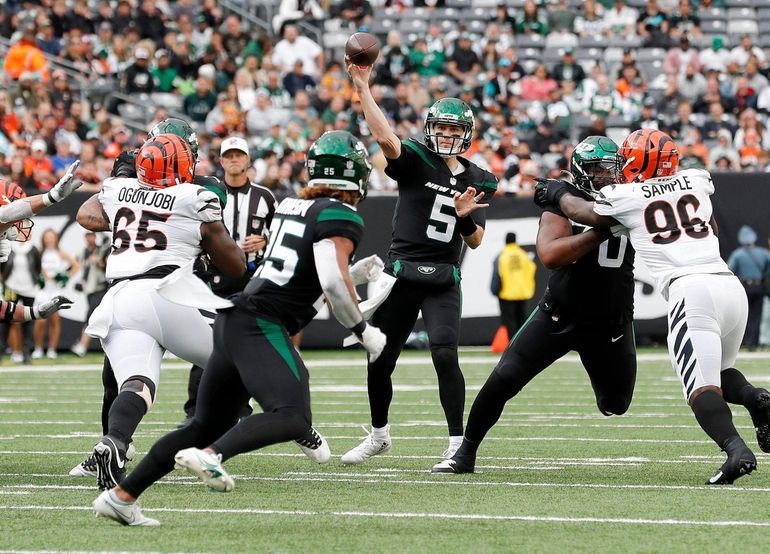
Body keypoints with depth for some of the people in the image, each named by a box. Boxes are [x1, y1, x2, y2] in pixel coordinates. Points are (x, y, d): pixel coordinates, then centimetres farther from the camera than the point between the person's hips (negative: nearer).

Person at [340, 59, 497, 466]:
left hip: (444, 282, 1)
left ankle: (458, 444, -12)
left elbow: (475, 241, 6)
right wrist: (363, 88, -29)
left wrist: (465, 216, -15)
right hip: (401, 274, -1)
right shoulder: (416, 161, -3)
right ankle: (379, 435, 32)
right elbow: (384, 137, -23)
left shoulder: (478, 182, 8)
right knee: (379, 362, 8)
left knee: (445, 356, -19)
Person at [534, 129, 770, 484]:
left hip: (689, 290, -5)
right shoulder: (697, 181, 20)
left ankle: (736, 451, -33)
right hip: (732, 286, 5)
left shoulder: (625, 198, 9)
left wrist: (558, 193, 47)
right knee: (719, 373, 24)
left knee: (701, 388, -10)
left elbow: (583, 212, 30)